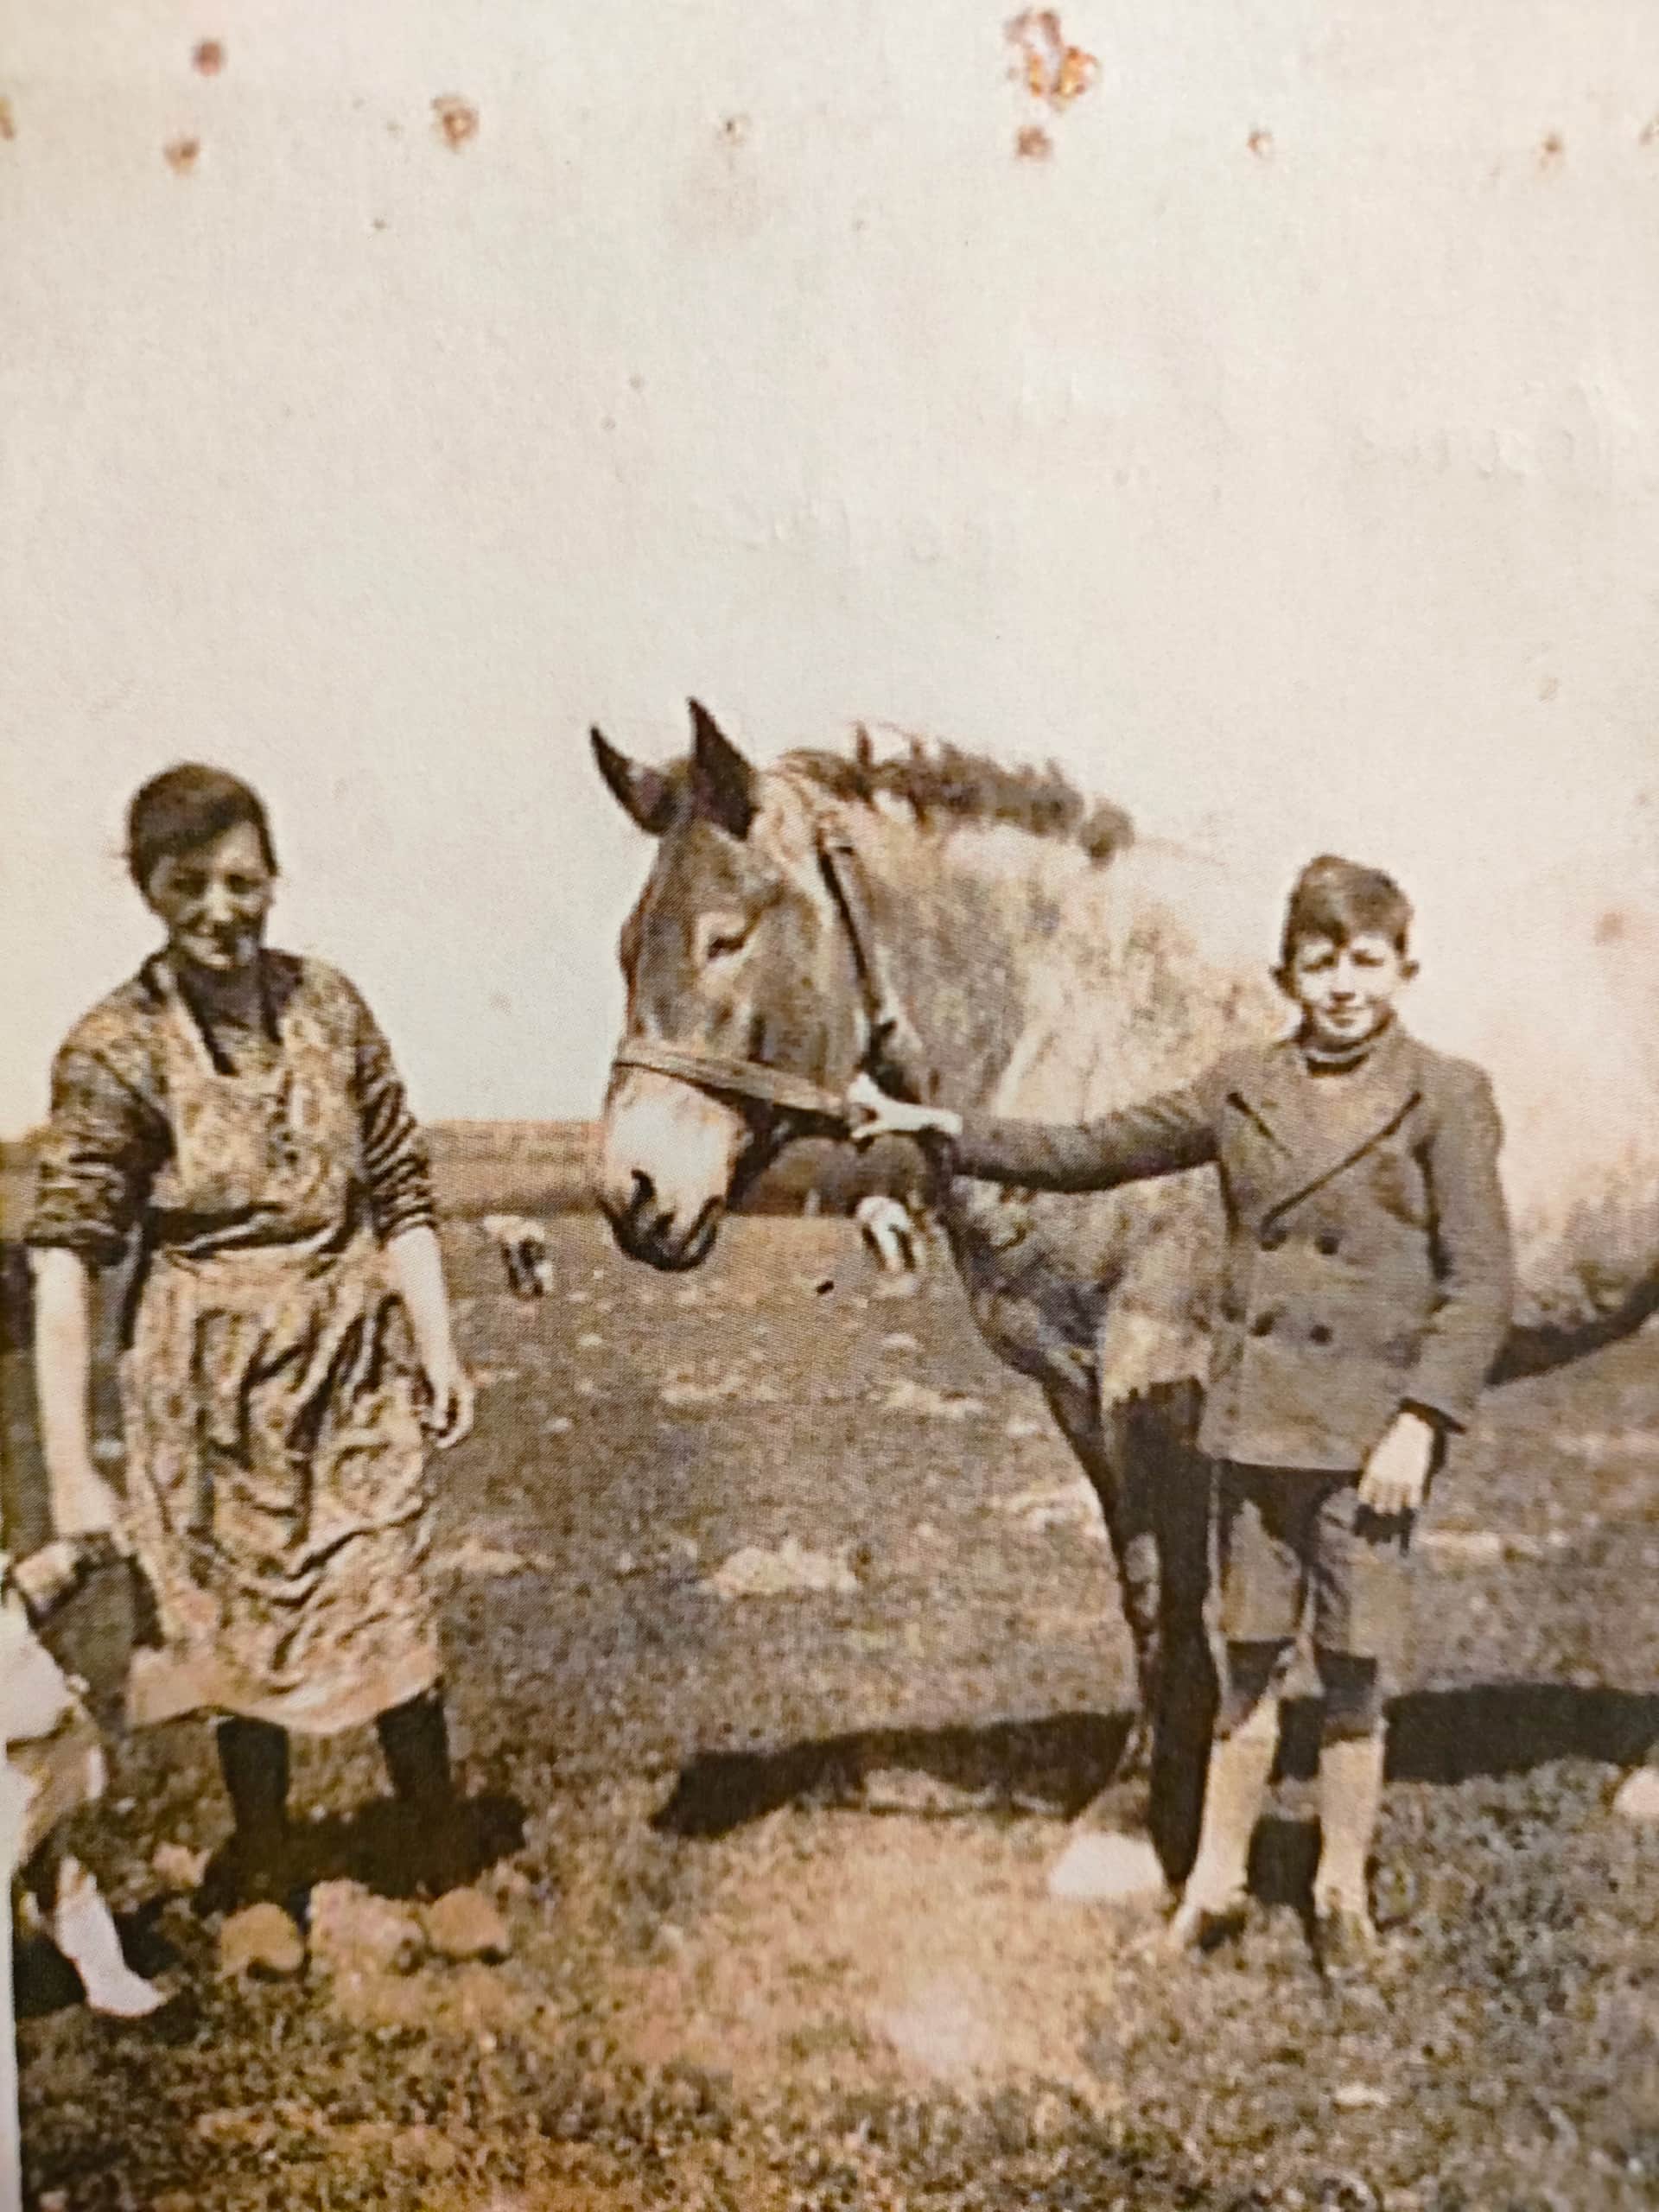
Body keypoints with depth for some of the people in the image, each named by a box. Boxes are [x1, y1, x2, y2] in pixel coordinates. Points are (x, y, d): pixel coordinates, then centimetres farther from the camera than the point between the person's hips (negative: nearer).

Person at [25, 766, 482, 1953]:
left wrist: (439, 1351, 1)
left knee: (387, 1610, 7)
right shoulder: (115, 1048, -12)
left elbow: (402, 1189, 4)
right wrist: (72, 1472, -20)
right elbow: (65, 1259, -16)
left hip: (362, 1361, 2)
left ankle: (446, 1858, 27)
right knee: (241, 1621, 13)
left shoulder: (330, 1004, -2)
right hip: (212, 1379, -2)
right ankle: (263, 1873, 35)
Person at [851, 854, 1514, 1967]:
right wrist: (945, 1129, 2)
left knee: (1356, 1667, 8)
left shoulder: (1447, 1096, -4)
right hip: (1255, 1416, 3)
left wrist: (1422, 1419, -14)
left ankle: (1343, 1887, 26)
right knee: (1250, 1657, 13)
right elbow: (1088, 1154, 9)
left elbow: (1482, 1279, -7)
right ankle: (1217, 1880, 25)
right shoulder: (1242, 1090, 6)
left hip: (1371, 1428, -3)